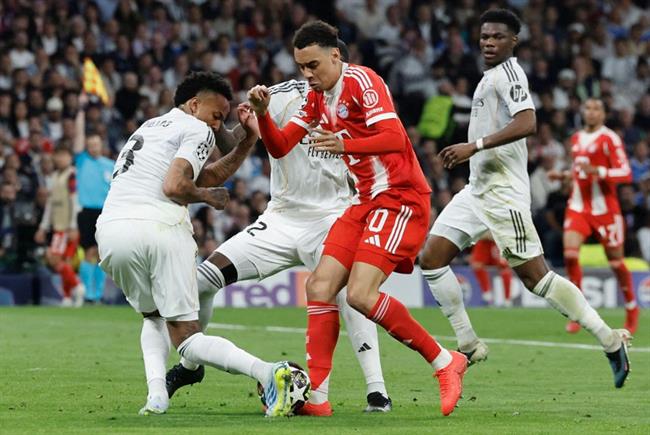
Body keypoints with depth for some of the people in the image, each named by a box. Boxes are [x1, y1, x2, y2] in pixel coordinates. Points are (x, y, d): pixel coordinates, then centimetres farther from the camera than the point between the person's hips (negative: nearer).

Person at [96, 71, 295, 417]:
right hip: (158, 227, -6)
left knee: (153, 318, 27)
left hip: (111, 229, 6)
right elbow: (175, 186, -7)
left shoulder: (150, 127, 33)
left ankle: (156, 394, 3)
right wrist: (208, 197, 12)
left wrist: (248, 140, 33)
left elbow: (206, 176, 35)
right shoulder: (196, 130, 9)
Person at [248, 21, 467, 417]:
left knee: (360, 295, -19)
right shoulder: (318, 97, 14)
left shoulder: (361, 81, -13)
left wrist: (344, 144, -38)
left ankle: (445, 362, -6)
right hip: (367, 201, 9)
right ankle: (316, 395, -2)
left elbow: (395, 138, -24)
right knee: (320, 286, -3)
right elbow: (280, 147, 12)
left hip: (401, 198, -9)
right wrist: (262, 113, -6)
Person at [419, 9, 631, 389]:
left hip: (502, 193, -10)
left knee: (535, 276, -10)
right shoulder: (493, 76, 18)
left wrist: (474, 146, -28)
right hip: (477, 189, 10)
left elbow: (527, 123, -27)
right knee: (432, 258, 1)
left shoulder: (507, 73, -12)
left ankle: (611, 341, -3)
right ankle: (469, 346, 6)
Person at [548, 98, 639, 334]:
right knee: (570, 254, -13)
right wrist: (562, 174, 10)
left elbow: (625, 173, -15)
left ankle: (632, 309, 25)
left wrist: (598, 171, -28)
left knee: (616, 261, 3)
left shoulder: (609, 139, -9)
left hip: (604, 207, -5)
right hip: (578, 206, 5)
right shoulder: (576, 138, 12)